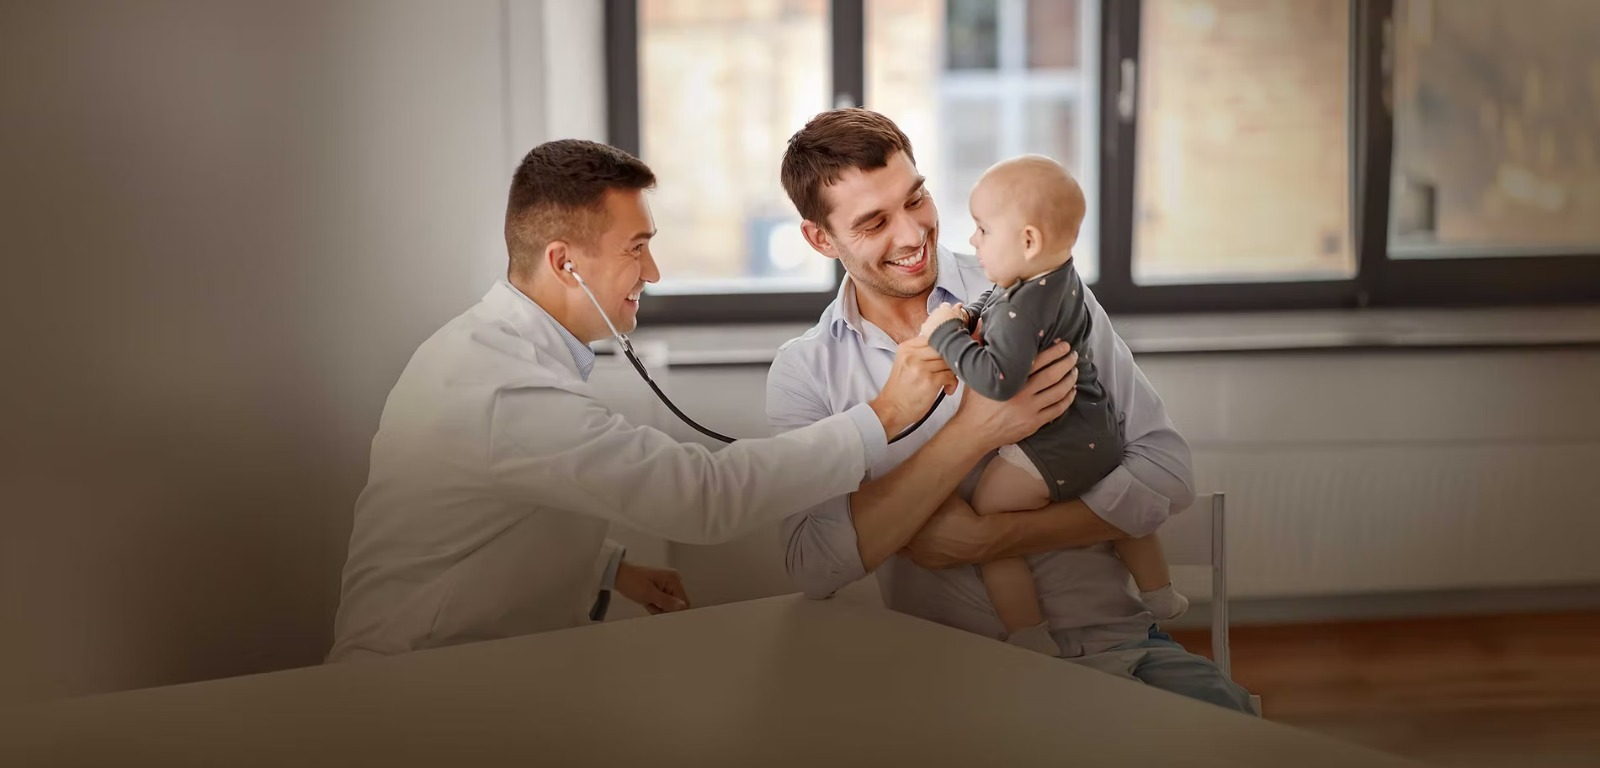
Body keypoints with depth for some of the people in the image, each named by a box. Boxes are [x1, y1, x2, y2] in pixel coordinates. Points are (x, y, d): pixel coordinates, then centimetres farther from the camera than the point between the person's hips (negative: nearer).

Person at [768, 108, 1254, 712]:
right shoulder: (804, 372, 2)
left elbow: (1167, 471, -2)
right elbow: (813, 568, -13)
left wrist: (989, 538, -13)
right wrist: (975, 429, -19)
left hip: (1110, 636, 0)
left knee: (1222, 715, -29)